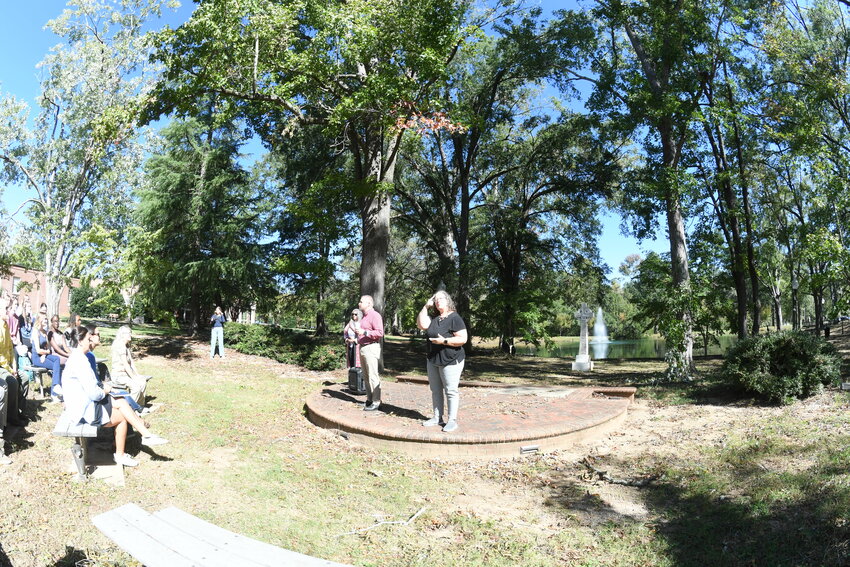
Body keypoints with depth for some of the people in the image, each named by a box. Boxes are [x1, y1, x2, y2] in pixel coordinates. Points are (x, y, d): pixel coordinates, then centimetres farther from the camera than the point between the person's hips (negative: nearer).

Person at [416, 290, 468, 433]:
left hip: (450, 361, -8)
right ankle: (437, 417, 22)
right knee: (435, 390, 12)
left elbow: (463, 339, -17)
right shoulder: (434, 319, 11)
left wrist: (444, 341, -24)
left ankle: (452, 420, 4)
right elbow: (421, 324, -4)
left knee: (451, 391, -3)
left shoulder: (455, 318, -11)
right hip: (433, 361, 8)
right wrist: (426, 306, -4)